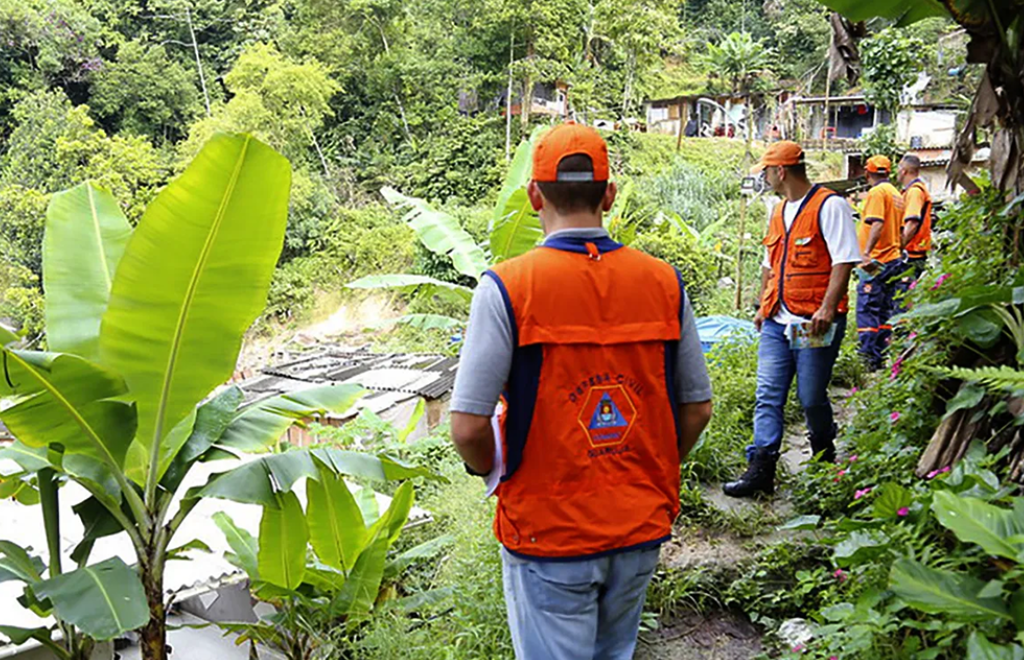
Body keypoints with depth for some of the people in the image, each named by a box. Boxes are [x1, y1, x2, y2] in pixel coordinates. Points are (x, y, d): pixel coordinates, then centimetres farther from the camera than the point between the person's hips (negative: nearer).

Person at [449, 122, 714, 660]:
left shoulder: (507, 287, -16)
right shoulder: (663, 282, -4)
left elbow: (468, 428, -17)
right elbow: (697, 409, 3)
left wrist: (493, 471, 4)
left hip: (548, 532, -4)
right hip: (643, 532, 4)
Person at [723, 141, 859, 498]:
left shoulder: (829, 205, -6)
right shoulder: (778, 212, 19)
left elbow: (843, 260, -14)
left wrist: (827, 308, -22)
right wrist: (763, 306, 23)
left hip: (815, 324, -7)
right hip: (777, 322, 7)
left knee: (812, 398, 2)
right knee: (767, 396, -1)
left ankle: (825, 463, 27)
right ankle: (761, 470, -1)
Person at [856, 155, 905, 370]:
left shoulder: (877, 192, -9)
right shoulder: (896, 193, 17)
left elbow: (877, 224, -23)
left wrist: (866, 252, -31)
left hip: (875, 262, -9)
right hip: (894, 260, 9)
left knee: (867, 309, -10)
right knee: (884, 310, 12)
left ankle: (869, 357, -13)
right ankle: (883, 356, 16)